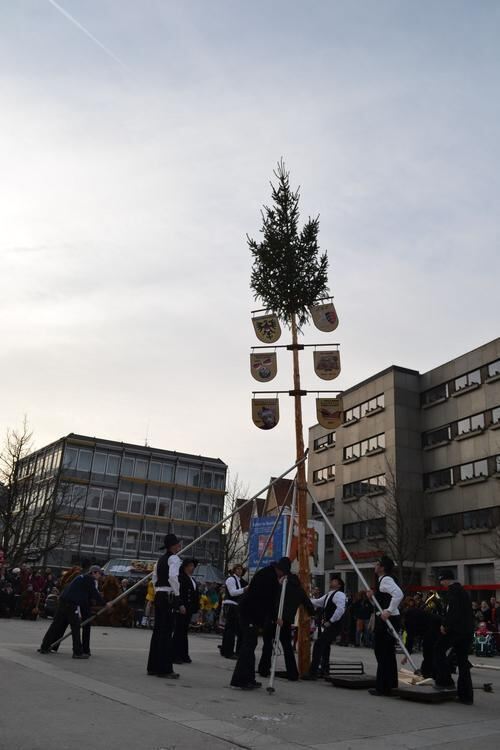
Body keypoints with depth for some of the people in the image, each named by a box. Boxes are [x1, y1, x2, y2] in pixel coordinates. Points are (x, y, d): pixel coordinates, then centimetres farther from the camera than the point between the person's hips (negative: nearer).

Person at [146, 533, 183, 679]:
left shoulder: (161, 559, 17)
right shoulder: (174, 558, -10)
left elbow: (155, 578, 19)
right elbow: (173, 578, -23)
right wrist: (179, 602, -19)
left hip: (158, 596, 9)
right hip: (169, 597, -9)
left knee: (158, 630, 13)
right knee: (167, 632, -4)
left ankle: (153, 667, 20)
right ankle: (165, 669, -1)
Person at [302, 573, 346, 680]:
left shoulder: (339, 594, -12)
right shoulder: (328, 595, 19)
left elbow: (340, 609, -25)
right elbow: (317, 602, 20)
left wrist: (330, 621, -21)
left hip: (333, 626, -10)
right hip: (328, 626, 10)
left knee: (318, 645, -15)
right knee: (324, 647, 21)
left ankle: (313, 673, -14)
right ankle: (324, 670, 35)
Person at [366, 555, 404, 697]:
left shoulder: (386, 580, -16)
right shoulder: (382, 580, 16)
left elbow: (398, 594, -33)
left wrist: (389, 611, -30)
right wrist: (373, 596, 8)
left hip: (387, 620, -11)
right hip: (385, 621, 11)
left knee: (383, 654, -4)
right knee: (387, 654, 18)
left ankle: (383, 687, 1)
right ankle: (390, 685, 29)